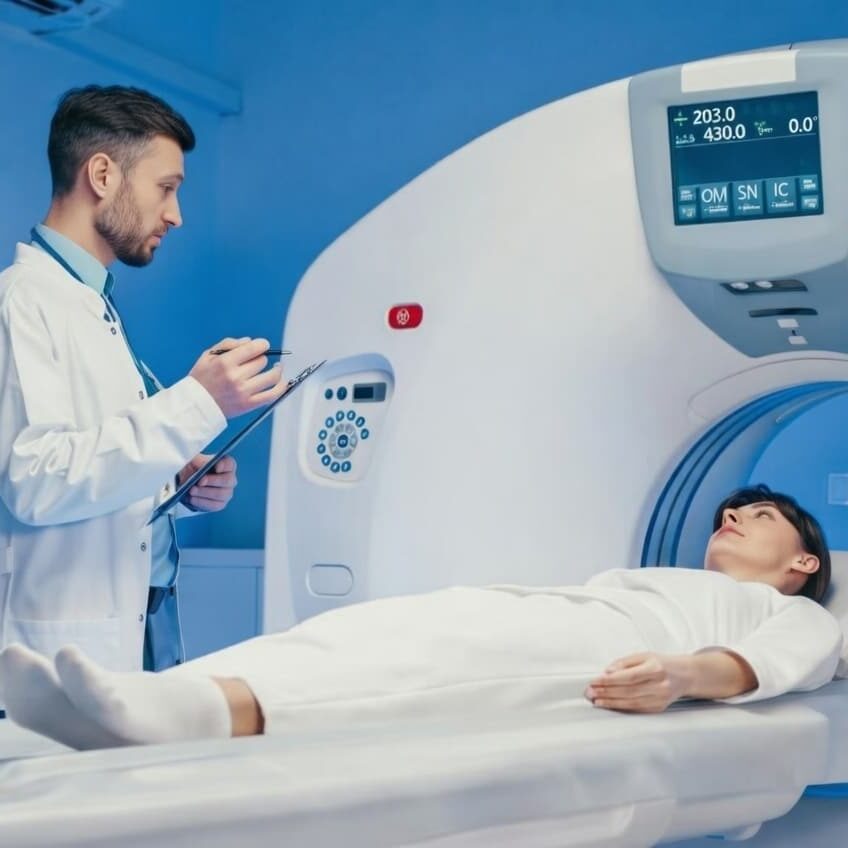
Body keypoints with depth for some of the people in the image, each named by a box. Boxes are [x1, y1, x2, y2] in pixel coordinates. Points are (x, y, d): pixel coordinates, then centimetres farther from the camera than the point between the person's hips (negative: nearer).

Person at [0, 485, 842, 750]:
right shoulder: (644, 573, 42)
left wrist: (686, 673, -27)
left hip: (614, 651, -6)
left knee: (463, 651, -35)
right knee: (362, 628, -21)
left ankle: (202, 710, -57)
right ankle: (153, 706, -42)